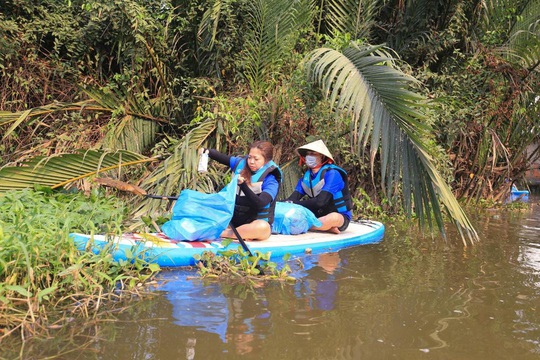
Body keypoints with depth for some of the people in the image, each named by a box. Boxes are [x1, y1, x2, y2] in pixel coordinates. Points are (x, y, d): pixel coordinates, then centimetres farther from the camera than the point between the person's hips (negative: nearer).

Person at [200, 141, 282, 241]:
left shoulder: (270, 179, -13)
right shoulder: (241, 163, 1)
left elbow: (260, 204, -26)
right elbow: (220, 157, 9)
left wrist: (243, 185, -36)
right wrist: (208, 151, -13)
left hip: (256, 222, -5)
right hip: (234, 220, 5)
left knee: (262, 227, -39)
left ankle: (223, 233, -28)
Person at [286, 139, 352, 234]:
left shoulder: (332, 173, -17)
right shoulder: (306, 177, 4)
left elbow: (320, 201, -27)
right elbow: (293, 198, -6)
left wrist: (294, 204, -30)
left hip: (340, 216, -6)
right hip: (319, 215, 6)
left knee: (334, 218, -41)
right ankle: (325, 227, -20)